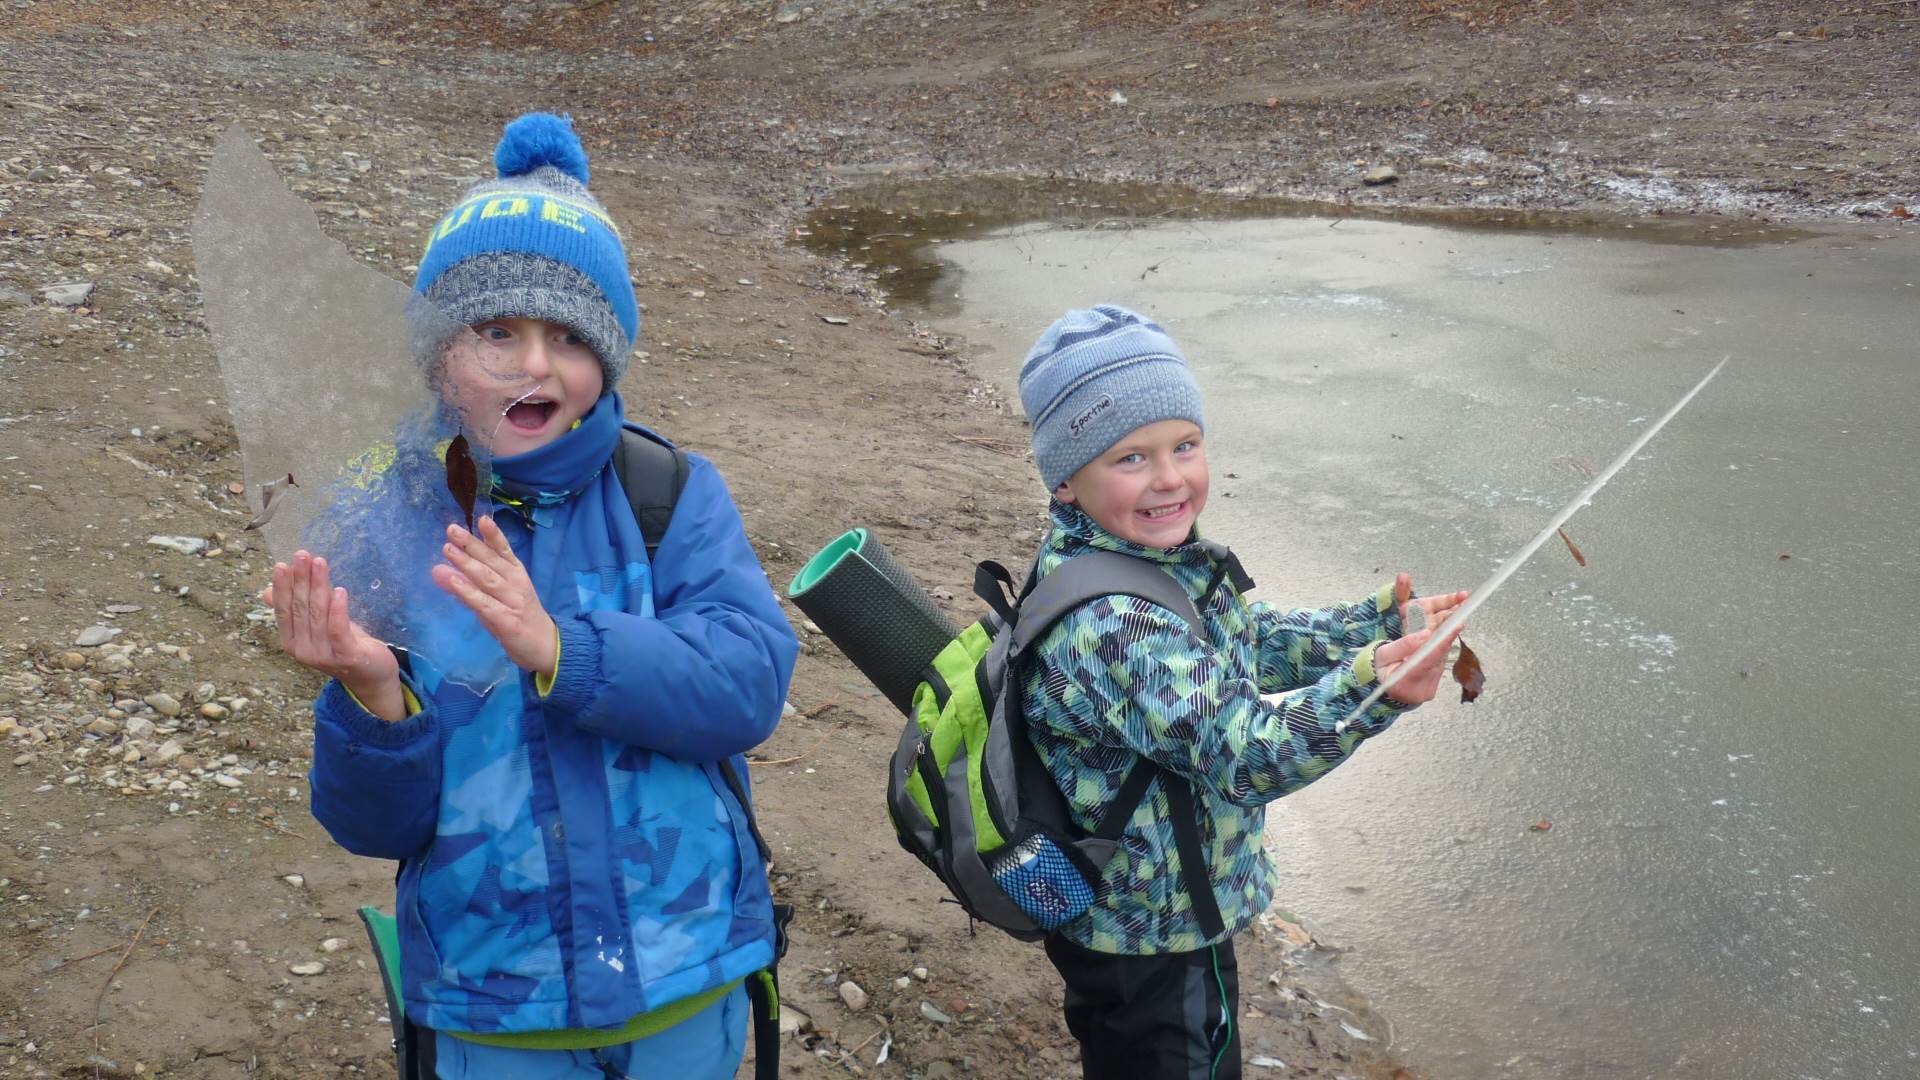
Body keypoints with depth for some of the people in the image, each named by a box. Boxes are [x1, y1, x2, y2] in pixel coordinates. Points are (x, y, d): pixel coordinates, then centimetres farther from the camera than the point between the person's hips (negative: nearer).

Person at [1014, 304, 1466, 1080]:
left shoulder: (1156, 559, -3)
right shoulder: (1111, 623, -35)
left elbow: (1251, 641, 10)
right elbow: (1243, 756, -38)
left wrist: (1379, 623, 1)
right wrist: (1371, 686, -52)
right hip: (1152, 943, -9)